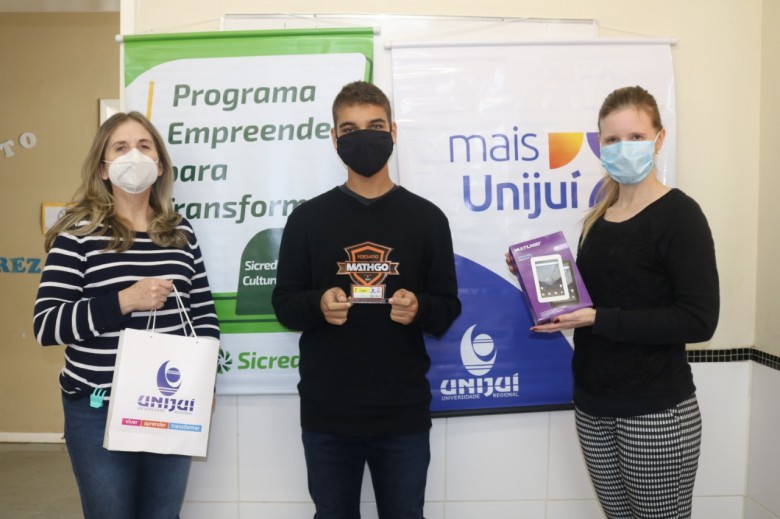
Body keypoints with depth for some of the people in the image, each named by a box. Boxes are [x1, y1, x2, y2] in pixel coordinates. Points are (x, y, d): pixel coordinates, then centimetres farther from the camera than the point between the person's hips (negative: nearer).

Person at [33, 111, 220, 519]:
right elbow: (46, 325, -12)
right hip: (99, 410, -3)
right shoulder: (78, 232, -7)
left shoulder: (180, 232, 5)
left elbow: (203, 312, 10)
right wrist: (123, 301, -23)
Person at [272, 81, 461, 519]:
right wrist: (318, 305, -18)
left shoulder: (427, 217, 1)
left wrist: (418, 309, -19)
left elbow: (447, 308, 3)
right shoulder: (308, 218, 2)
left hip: (403, 414, 0)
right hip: (327, 415, 1)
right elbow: (284, 302, 3)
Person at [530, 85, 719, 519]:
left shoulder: (679, 214, -11)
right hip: (593, 405, 6)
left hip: (656, 410, -6)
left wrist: (598, 320, -22)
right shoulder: (598, 218, 9)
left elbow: (698, 320, -17)